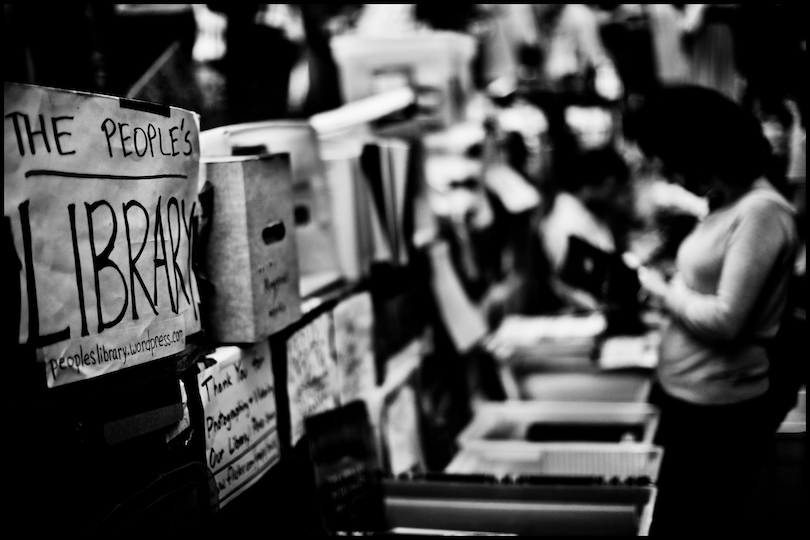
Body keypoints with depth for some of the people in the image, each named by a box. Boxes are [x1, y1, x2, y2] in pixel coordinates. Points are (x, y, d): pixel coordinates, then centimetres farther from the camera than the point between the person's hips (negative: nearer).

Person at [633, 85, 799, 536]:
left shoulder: (762, 213, -20)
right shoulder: (728, 205, 9)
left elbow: (724, 320, -22)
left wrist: (660, 288, -11)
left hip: (720, 412, -9)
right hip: (685, 399, 9)